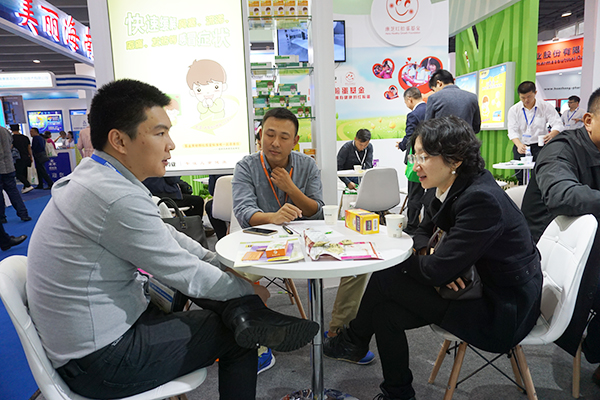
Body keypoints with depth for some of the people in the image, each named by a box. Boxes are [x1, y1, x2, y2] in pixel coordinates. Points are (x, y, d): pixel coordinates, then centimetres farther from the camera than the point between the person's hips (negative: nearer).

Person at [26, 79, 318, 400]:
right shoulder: (119, 198, -28)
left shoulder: (95, 176, 4)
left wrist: (222, 263, 6)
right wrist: (250, 288, -3)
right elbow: (188, 276, -19)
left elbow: (164, 235, 11)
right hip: (101, 362, -9)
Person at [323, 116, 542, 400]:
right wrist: (427, 255, -10)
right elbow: (424, 231, 14)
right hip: (481, 288, 8)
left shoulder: (481, 200, -28)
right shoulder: (451, 190, 0)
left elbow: (438, 270, -28)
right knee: (385, 310, 0)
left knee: (385, 278, -12)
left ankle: (355, 341, 16)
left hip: (503, 312, -8)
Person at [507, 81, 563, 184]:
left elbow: (558, 124, -5)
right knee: (521, 178, 1)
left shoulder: (545, 107, 1)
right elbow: (512, 130, -6)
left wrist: (552, 134, -30)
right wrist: (519, 145, -26)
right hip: (521, 146, 1)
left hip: (539, 146, -1)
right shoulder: (513, 110, 3)